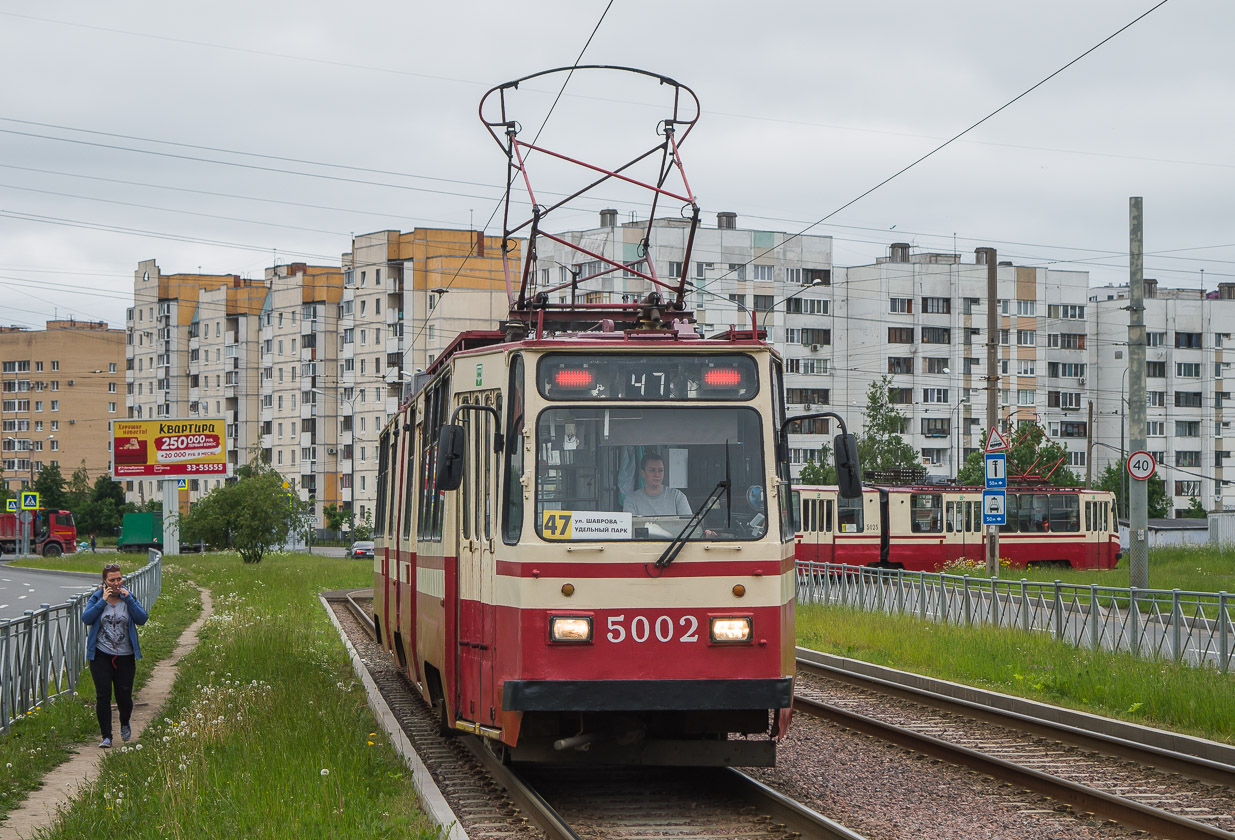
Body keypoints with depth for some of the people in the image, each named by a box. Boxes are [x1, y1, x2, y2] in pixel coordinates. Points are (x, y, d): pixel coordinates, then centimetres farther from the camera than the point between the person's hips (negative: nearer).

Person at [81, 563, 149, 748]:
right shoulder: (97, 598, 1)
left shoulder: (129, 597, 4)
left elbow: (142, 619, -8)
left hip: (125, 656, 1)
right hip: (101, 655, -1)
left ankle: (125, 724, 35)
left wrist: (128, 599, -15)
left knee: (124, 696, 3)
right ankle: (106, 736, 2)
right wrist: (103, 601, -17)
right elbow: (86, 618, -13)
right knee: (103, 696, -6)